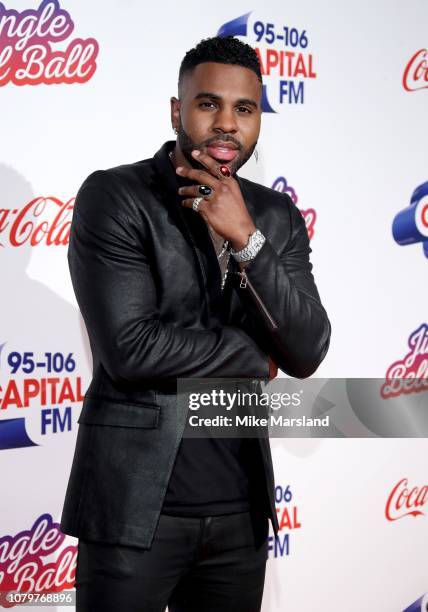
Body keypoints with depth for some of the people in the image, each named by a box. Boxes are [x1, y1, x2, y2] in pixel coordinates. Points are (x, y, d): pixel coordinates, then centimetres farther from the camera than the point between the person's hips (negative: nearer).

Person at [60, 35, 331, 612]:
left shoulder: (277, 216, 6)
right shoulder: (113, 196, -9)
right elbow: (128, 348, -18)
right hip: (136, 503, -5)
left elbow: (307, 353, -3)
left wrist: (246, 240, -15)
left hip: (240, 509, 5)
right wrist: (254, 356, -6)